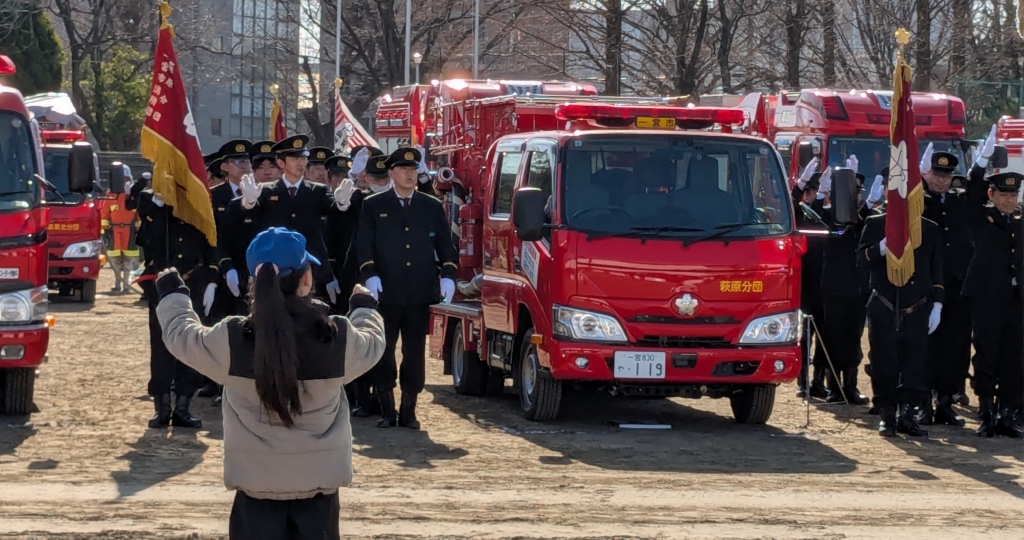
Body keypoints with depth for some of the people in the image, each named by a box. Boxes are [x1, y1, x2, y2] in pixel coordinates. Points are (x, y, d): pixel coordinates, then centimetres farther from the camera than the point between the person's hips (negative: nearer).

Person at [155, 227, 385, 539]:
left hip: (257, 488, -1)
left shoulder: (230, 341, -12)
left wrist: (172, 294, 27)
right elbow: (372, 343, 12)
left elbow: (180, 333, 6)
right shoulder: (337, 338, -11)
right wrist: (364, 309, 34)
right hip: (319, 486, 1)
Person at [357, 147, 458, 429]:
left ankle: (409, 410, 9)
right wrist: (370, 276, -14)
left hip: (420, 294, 2)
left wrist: (448, 275, -5)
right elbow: (364, 244, 0)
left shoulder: (432, 207, 12)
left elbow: (444, 244, 10)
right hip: (386, 294, -1)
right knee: (383, 352, 0)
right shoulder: (373, 206, 7)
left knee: (415, 353, 3)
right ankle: (386, 410, 7)